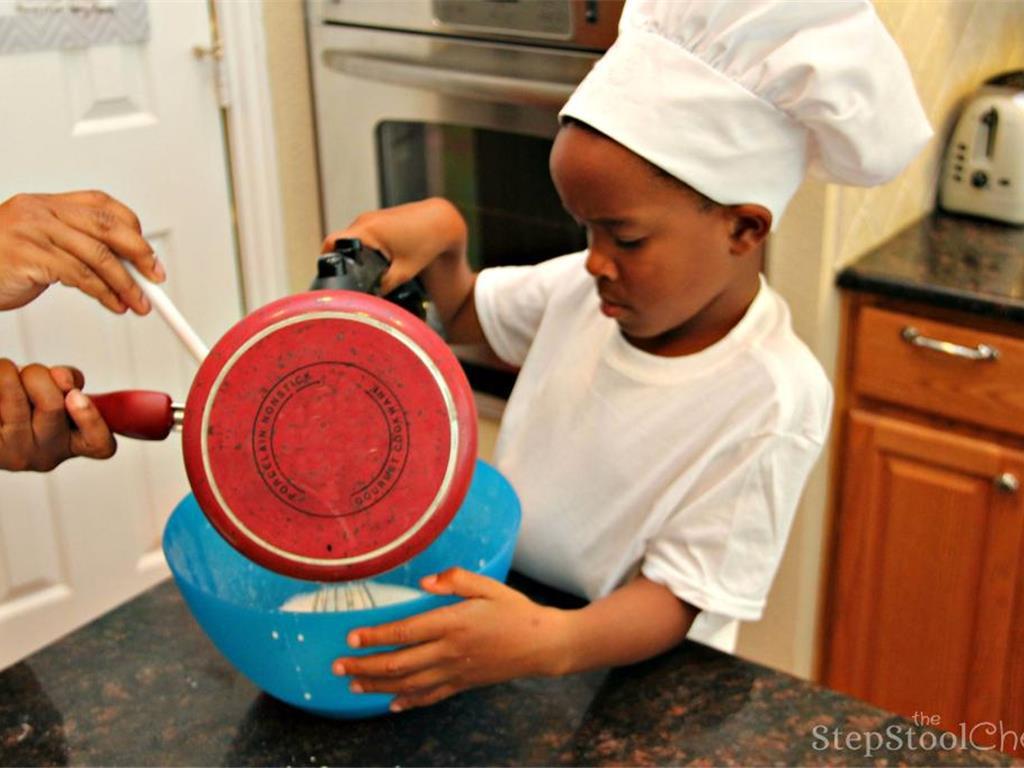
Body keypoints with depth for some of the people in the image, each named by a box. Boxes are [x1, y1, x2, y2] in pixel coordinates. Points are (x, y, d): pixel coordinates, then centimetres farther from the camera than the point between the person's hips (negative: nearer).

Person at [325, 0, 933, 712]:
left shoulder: (772, 403, -24)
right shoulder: (582, 289, -6)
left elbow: (678, 597, -24)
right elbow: (465, 312, 14)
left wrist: (552, 641, -43)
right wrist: (440, 234, -8)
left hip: (630, 675, -6)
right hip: (495, 612, 7)